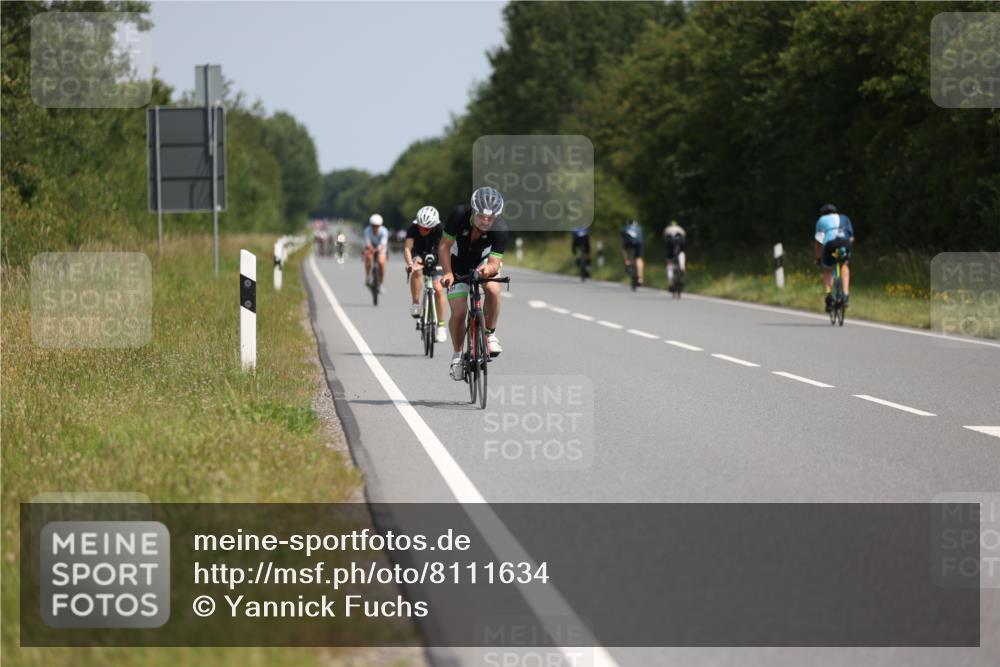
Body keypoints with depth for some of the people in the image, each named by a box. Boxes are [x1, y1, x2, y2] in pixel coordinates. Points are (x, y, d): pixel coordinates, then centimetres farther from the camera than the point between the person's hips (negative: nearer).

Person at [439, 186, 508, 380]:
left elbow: (495, 261, -31)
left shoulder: (500, 228, -31)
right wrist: (448, 273, -35)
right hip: (458, 264, 0)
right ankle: (457, 354, 14)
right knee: (459, 311, -10)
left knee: (493, 289, -31)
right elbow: (444, 246, -22)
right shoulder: (458, 215, -31)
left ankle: (490, 334, -10)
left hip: (484, 262, 0)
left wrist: (489, 268, -55)